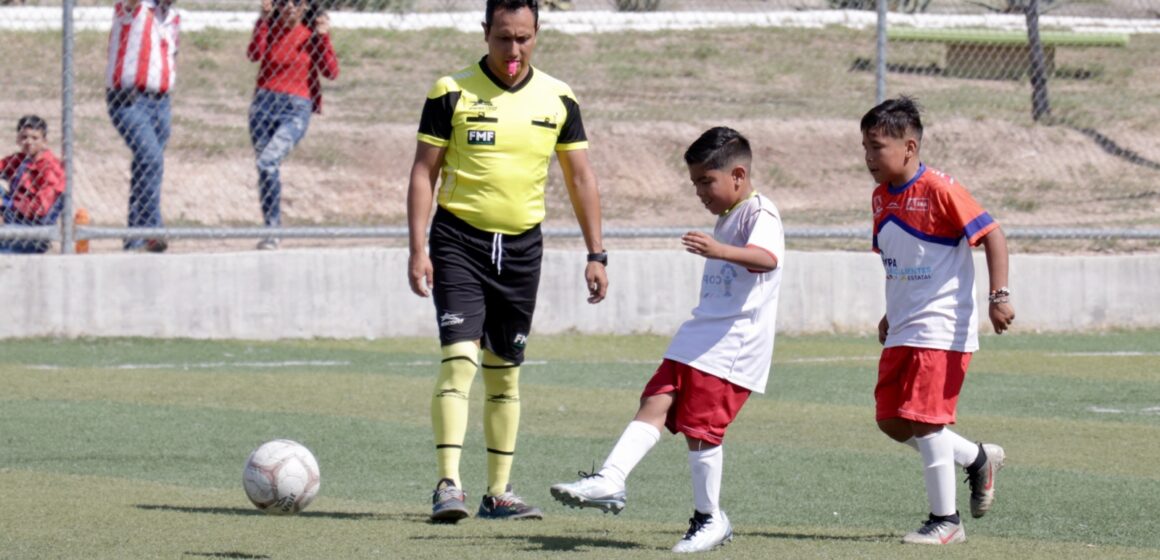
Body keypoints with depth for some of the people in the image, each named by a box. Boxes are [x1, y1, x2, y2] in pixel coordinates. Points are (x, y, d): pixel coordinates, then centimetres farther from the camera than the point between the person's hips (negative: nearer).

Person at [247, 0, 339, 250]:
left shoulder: (312, 32, 2)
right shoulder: (268, 26, 5)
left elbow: (331, 72, -5)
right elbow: (254, 54, -14)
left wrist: (324, 38, -15)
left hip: (297, 108, -3)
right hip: (265, 102, 3)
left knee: (267, 162, -23)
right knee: (266, 167, 6)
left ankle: (272, 231, -19)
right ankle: (272, 230, 18)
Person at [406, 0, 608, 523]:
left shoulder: (558, 99, 4)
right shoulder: (452, 93, -6)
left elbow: (579, 176, 10)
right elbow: (424, 171, -3)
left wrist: (596, 254, 6)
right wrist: (418, 249, -11)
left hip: (522, 245, 4)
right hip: (459, 239, -4)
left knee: (505, 372, 10)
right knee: (459, 357, -17)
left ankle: (499, 492, 17)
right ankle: (448, 485, -20)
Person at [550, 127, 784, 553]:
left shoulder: (760, 214, -10)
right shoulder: (726, 219, 22)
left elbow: (768, 258, -33)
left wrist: (720, 251, -48)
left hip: (734, 342, -9)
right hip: (699, 335, 9)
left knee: (698, 425, -9)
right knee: (655, 403, -5)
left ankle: (710, 518, 2)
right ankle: (610, 482, -15)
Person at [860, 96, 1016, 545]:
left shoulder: (939, 189, -14)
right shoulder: (882, 196, 10)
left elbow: (991, 235, -15)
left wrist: (999, 296, -21)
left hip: (941, 328, -9)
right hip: (902, 331, 9)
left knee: (923, 419, -11)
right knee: (891, 421, 7)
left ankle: (945, 520, 0)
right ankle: (978, 459, 26)